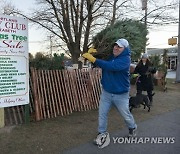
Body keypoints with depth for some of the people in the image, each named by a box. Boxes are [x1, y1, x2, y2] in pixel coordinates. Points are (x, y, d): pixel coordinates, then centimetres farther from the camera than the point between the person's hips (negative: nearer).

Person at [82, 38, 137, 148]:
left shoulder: (126, 59, -20)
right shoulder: (109, 56, 1)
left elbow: (112, 66, -36)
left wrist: (94, 59, -36)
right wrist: (91, 53, -10)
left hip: (121, 94, -4)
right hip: (106, 92, 5)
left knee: (126, 114, 14)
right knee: (102, 114, 4)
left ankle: (132, 128, 44)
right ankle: (102, 133, 23)